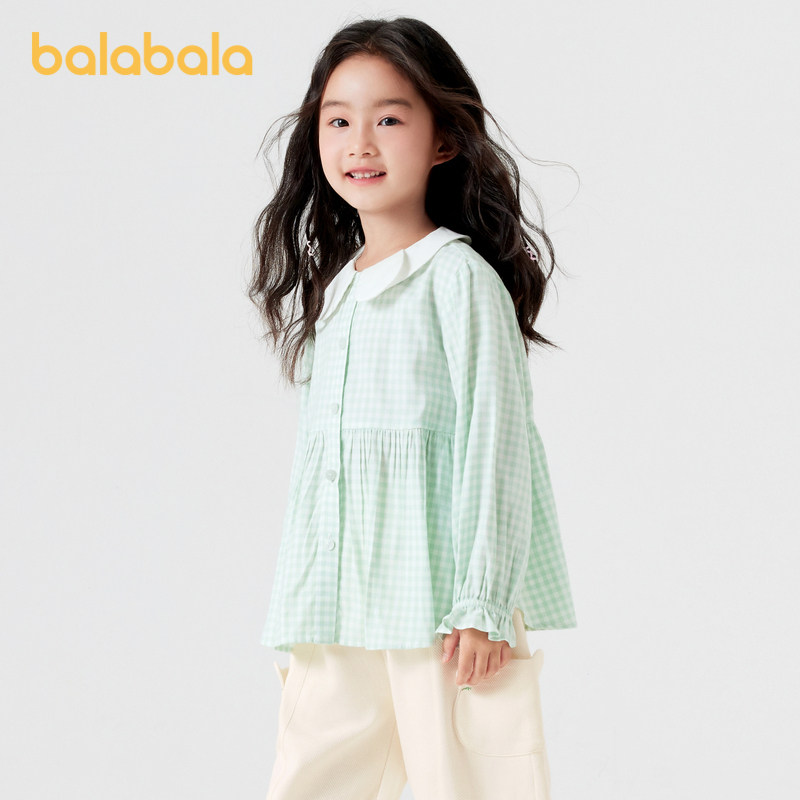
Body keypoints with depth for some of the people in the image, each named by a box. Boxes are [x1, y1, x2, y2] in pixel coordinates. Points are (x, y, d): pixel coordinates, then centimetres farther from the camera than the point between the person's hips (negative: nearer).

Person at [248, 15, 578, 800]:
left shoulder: (459, 276, -6)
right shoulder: (329, 286, 15)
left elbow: (494, 440, -10)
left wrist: (482, 605, -14)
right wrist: (297, 620, 16)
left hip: (443, 598, -6)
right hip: (340, 603, 7)